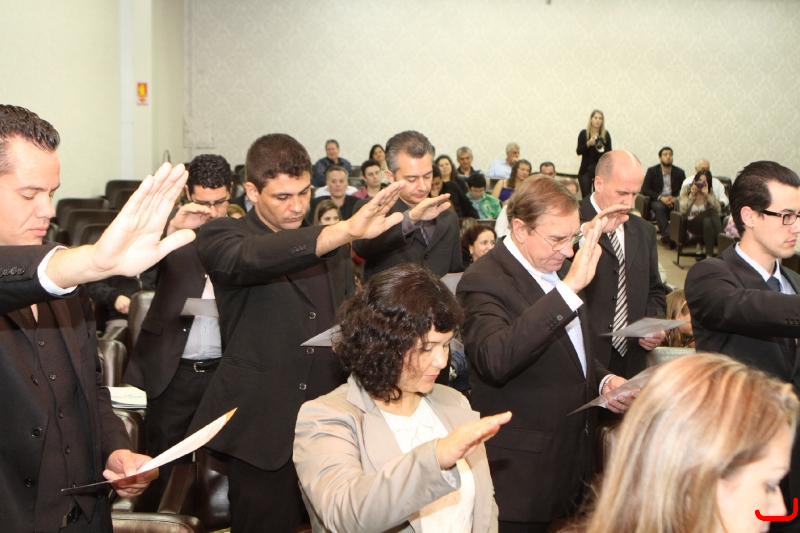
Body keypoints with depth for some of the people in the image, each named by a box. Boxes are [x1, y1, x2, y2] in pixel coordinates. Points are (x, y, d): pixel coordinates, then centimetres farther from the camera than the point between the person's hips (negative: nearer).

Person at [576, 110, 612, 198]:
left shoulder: (606, 135, 2)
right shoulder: (584, 133, 0)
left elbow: (610, 153, 6)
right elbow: (579, 151, -2)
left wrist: (603, 149, -14)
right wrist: (588, 144, -17)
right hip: (586, 169, 0)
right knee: (586, 196, -4)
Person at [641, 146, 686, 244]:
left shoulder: (679, 172, 11)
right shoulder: (652, 171, 5)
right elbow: (644, 189, -4)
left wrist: (676, 198, -15)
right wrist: (661, 198, -17)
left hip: (673, 200, 2)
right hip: (658, 201, -2)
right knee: (659, 207, -38)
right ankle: (666, 233, -49)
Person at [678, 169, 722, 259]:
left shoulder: (710, 191, 4)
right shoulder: (686, 189, 0)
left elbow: (718, 209, -11)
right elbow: (683, 210, -11)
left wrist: (707, 195, -19)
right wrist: (691, 195, -17)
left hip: (706, 222, 2)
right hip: (691, 224, -2)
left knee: (707, 221, -38)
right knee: (711, 212, -32)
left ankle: (709, 255, -43)